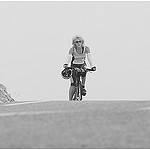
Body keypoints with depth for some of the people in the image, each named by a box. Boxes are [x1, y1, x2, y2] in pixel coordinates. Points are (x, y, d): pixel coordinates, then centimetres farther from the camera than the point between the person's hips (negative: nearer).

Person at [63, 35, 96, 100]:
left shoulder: (86, 48, -19)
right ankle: (70, 100, -3)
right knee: (73, 84, -10)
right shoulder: (72, 49, -23)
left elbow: (89, 58, -28)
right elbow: (68, 57, -37)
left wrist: (92, 66, -44)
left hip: (82, 64, 1)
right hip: (74, 65, -1)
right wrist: (66, 64, -58)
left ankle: (83, 87, -13)